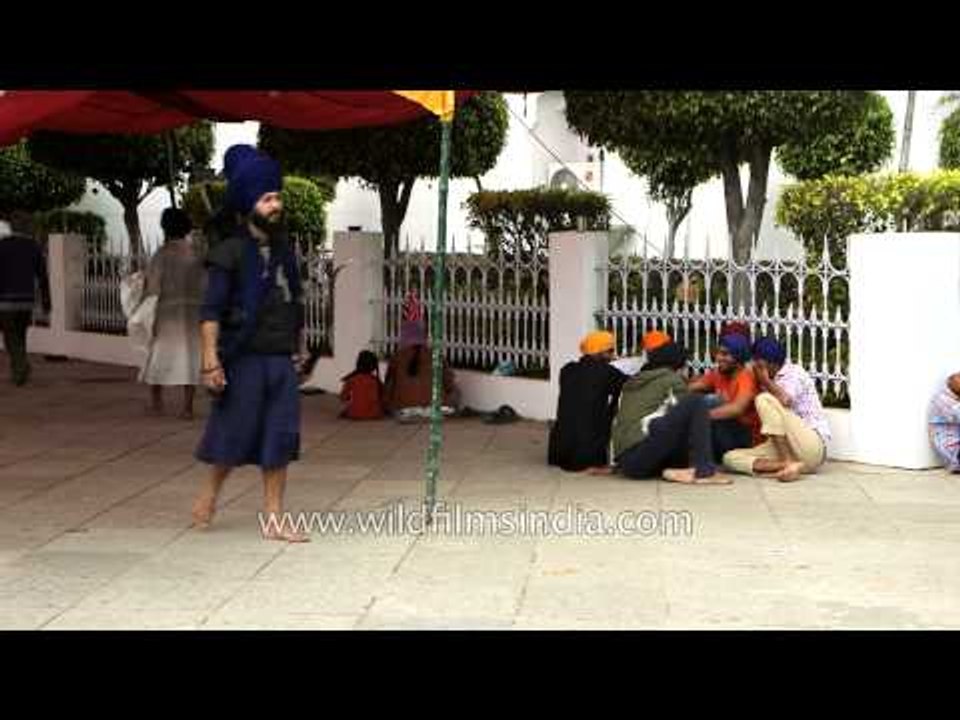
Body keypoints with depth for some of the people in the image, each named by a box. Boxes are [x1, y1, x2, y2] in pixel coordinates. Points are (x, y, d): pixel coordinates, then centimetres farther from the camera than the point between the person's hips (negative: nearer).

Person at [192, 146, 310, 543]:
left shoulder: (283, 249, 12)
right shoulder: (230, 253, -8)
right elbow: (211, 311, -12)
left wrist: (299, 347, 18)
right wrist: (211, 360, -19)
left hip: (281, 360, 6)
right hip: (244, 359, -6)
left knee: (279, 440, 5)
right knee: (234, 435, 4)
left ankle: (273, 519, 11)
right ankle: (209, 493, 30)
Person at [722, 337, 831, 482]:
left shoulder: (794, 372, -4)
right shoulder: (766, 385, 18)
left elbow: (785, 400, -25)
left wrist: (766, 381, -10)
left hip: (813, 445, -8)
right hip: (782, 448, 8)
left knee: (765, 400, -23)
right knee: (731, 457, -8)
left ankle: (788, 463, -23)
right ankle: (787, 466, -27)